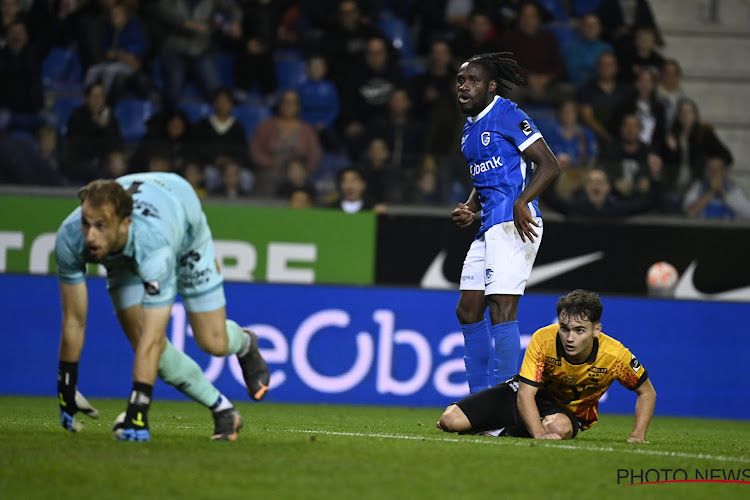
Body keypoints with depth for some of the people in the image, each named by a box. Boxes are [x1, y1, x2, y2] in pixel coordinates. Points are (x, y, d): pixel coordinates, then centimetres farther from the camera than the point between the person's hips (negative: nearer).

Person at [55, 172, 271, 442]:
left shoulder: (153, 245, -50)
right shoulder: (70, 238, -38)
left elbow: (152, 338, -50)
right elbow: (74, 320, -24)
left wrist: (136, 411, -53)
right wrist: (65, 395, -19)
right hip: (124, 257, 3)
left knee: (213, 342, -1)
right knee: (148, 346, -11)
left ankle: (244, 343, 40)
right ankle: (223, 411, 10)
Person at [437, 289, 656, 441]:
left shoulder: (615, 355, -26)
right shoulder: (543, 340, -29)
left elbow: (647, 392, -8)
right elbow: (525, 395, -29)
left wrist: (637, 436, -19)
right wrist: (539, 434, -45)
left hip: (571, 411, 0)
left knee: (559, 428, -42)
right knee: (450, 420, -15)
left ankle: (503, 431, -12)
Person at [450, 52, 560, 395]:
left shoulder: (507, 115, -8)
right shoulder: (470, 128, 19)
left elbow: (549, 165, -13)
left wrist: (521, 203, -25)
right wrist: (469, 209, 11)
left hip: (514, 225, -10)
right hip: (489, 227, 10)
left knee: (501, 311, -14)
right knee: (468, 311, 10)